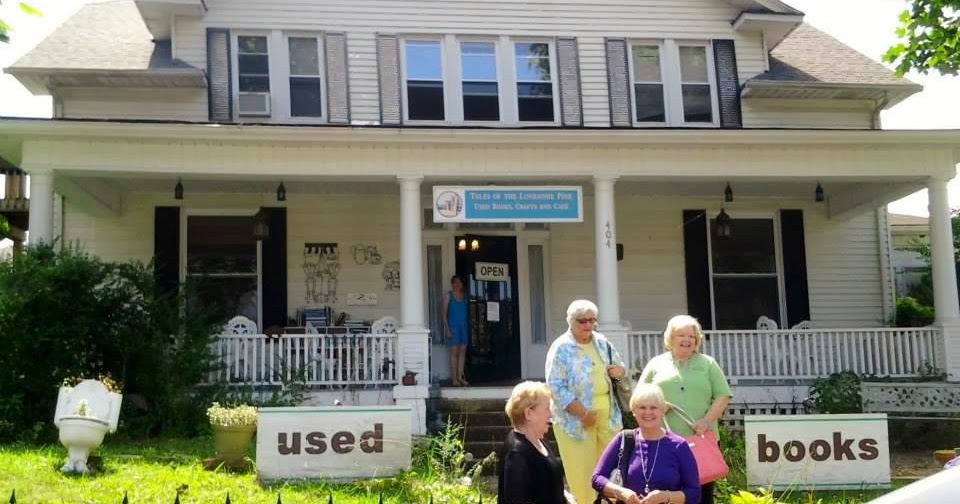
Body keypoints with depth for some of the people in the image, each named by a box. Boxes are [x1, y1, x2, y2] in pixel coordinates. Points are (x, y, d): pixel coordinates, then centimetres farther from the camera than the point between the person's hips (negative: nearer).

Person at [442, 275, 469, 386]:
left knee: (462, 352, 4)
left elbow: (468, 311, 12)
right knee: (454, 352, -5)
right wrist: (447, 329, -11)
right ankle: (454, 378, -3)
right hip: (453, 326, -4)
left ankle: (460, 377, 10)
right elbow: (444, 314, -3)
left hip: (464, 326, 4)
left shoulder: (465, 296, 11)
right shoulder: (448, 296, -1)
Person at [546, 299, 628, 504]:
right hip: (576, 419, -6)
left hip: (607, 415, 6)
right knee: (582, 470, -2)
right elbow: (556, 387, -16)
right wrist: (583, 413, -21)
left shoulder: (602, 342, 9)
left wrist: (619, 371, -5)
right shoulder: (561, 348, -10)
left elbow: (620, 366, 21)